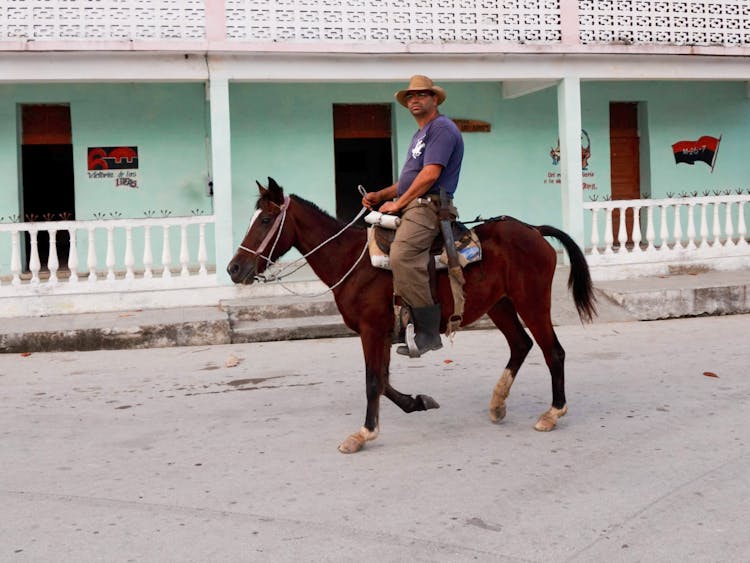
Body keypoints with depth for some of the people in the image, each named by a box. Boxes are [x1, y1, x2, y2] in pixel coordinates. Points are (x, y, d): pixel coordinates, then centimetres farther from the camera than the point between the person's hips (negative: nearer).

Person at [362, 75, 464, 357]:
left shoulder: (441, 128, -4)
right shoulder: (420, 134, 28)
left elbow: (430, 175, -15)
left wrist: (398, 203, -12)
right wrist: (380, 195, 13)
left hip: (428, 206, -11)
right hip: (412, 207, 11)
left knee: (402, 255, -30)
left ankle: (427, 332, -29)